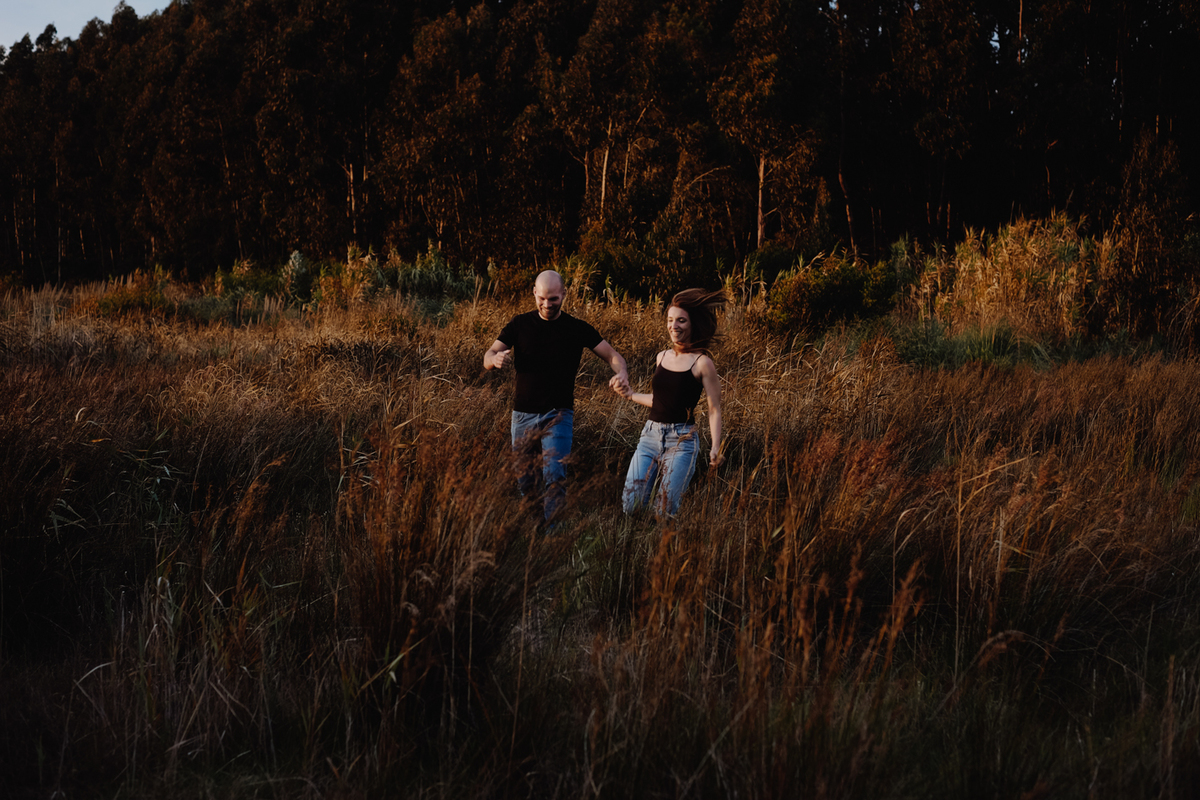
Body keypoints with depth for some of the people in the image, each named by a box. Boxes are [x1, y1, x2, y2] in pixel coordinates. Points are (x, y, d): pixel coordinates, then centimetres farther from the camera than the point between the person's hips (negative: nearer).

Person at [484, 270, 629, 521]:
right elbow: (487, 358, -2)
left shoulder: (577, 329, -1)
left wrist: (621, 372, -27)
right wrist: (496, 359, -28)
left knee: (555, 477, -17)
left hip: (558, 415, -2)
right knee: (524, 482, 8)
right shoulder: (520, 324, 1)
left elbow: (612, 355, -2)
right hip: (523, 415, 2)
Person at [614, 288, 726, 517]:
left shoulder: (702, 363, -6)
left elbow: (714, 409, -7)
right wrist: (630, 395, 22)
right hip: (650, 436, 6)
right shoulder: (661, 358, 11)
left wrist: (715, 447, -16)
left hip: (682, 440, -6)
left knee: (664, 510, -9)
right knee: (630, 505, -2)